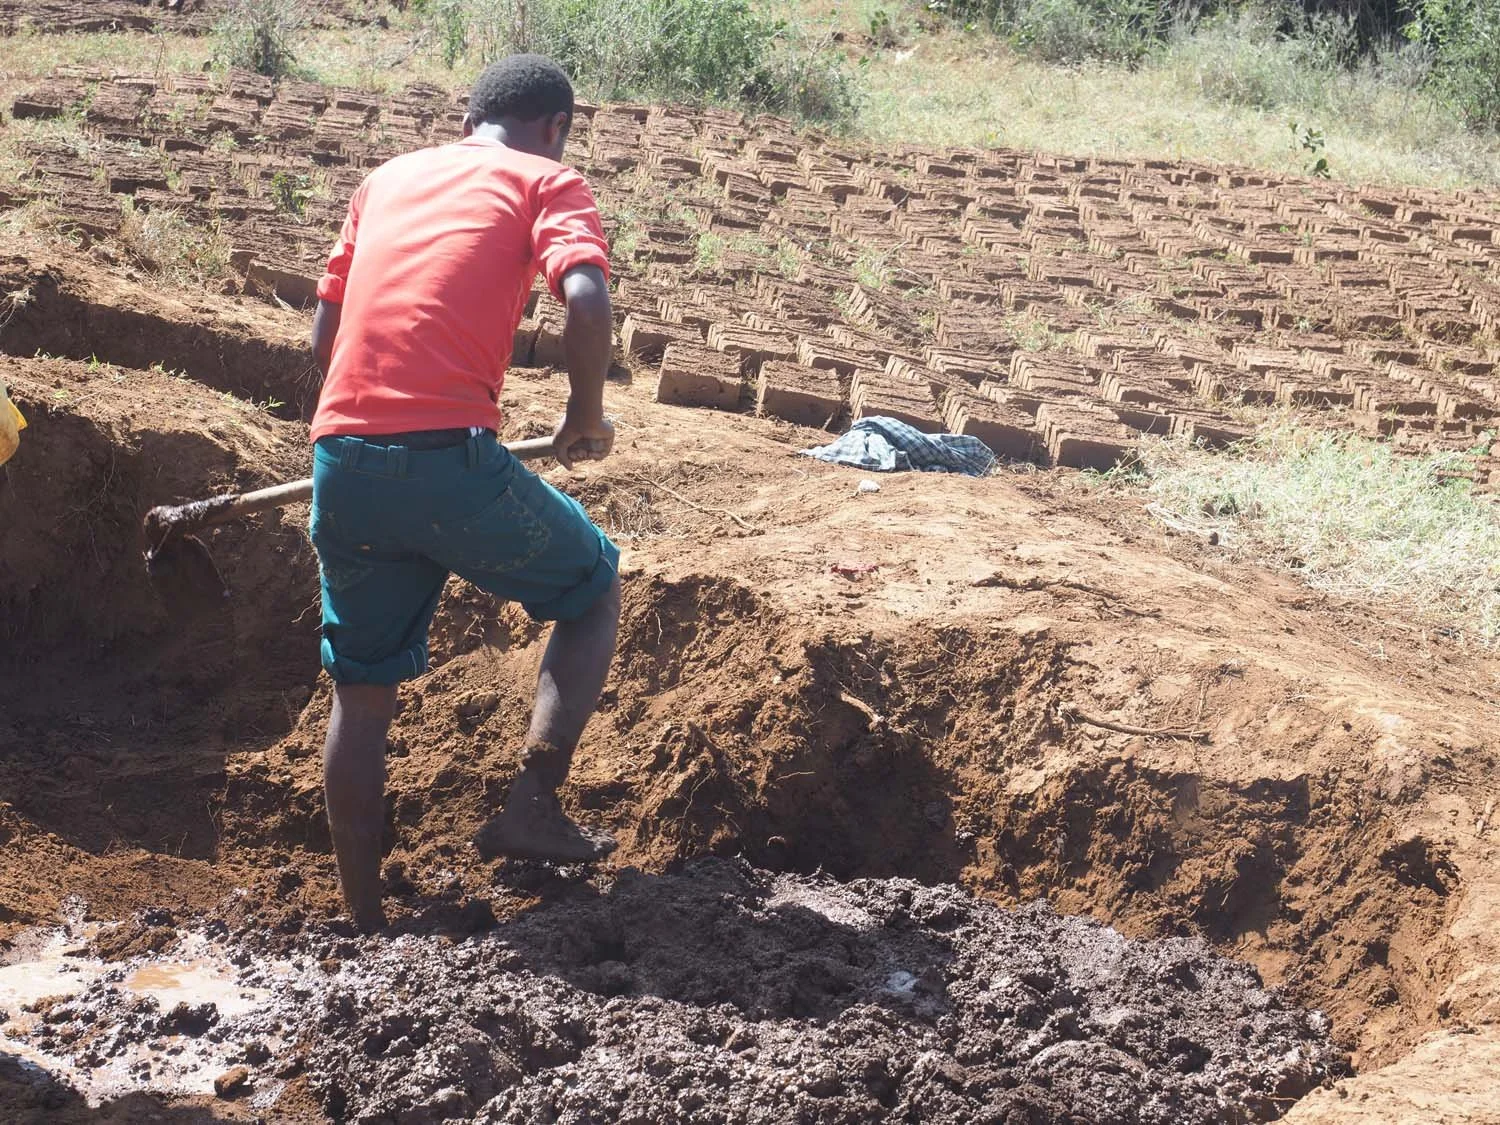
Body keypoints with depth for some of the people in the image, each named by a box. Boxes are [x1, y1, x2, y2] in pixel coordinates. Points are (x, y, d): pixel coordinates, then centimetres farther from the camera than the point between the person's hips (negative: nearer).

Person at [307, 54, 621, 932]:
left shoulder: (388, 180, 24)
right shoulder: (549, 183, 9)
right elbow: (586, 301, -10)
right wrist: (588, 416, 5)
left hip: (342, 462, 5)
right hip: (451, 461, -5)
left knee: (363, 693, 18)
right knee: (596, 587, 20)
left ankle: (365, 922, 24)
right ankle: (533, 807, 10)